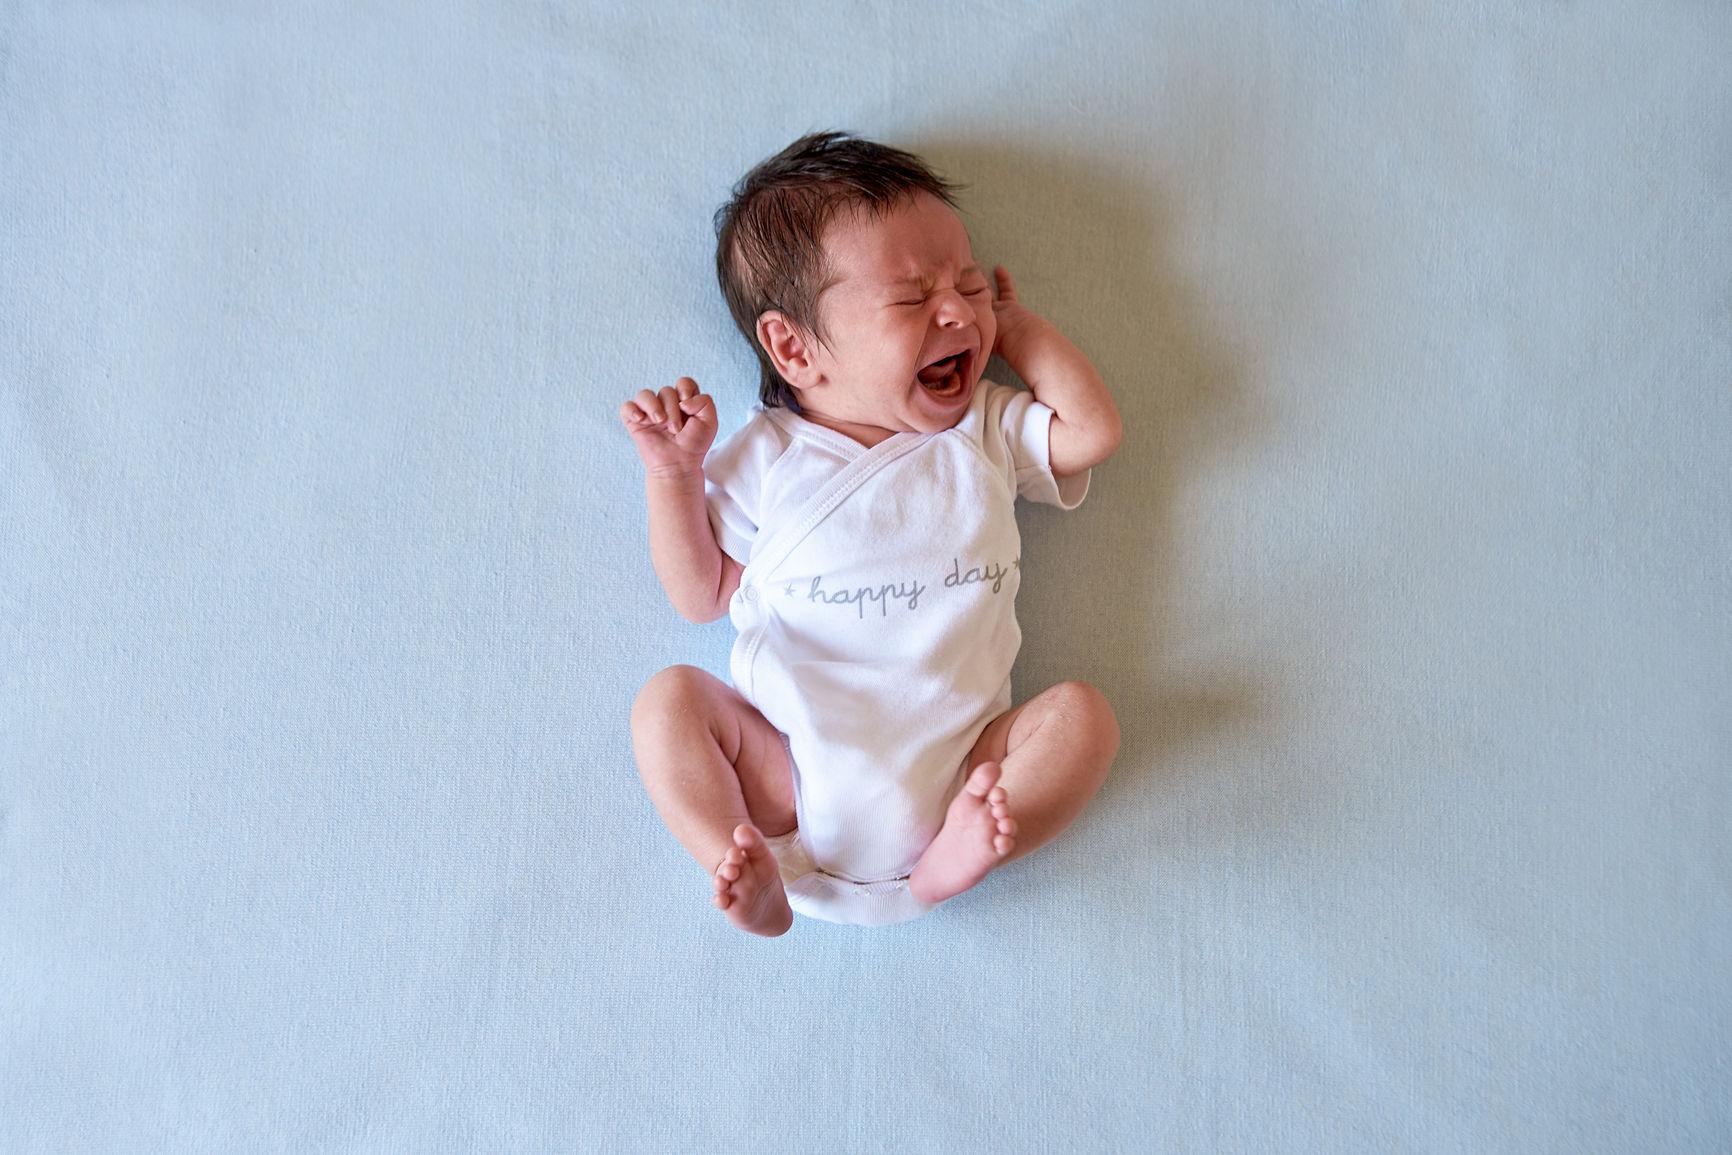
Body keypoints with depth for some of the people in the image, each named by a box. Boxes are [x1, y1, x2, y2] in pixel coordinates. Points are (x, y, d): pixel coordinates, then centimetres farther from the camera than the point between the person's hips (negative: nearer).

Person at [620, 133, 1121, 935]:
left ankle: (954, 855, -33)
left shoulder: (985, 432, 15)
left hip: (951, 769, 1)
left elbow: (1093, 432, 3)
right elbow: (701, 595, 9)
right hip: (796, 772, -1)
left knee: (1082, 713, -18)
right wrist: (674, 473, -3)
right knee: (670, 698, -18)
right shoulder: (766, 456, 8)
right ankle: (743, 865, -27)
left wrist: (1013, 324, 12)